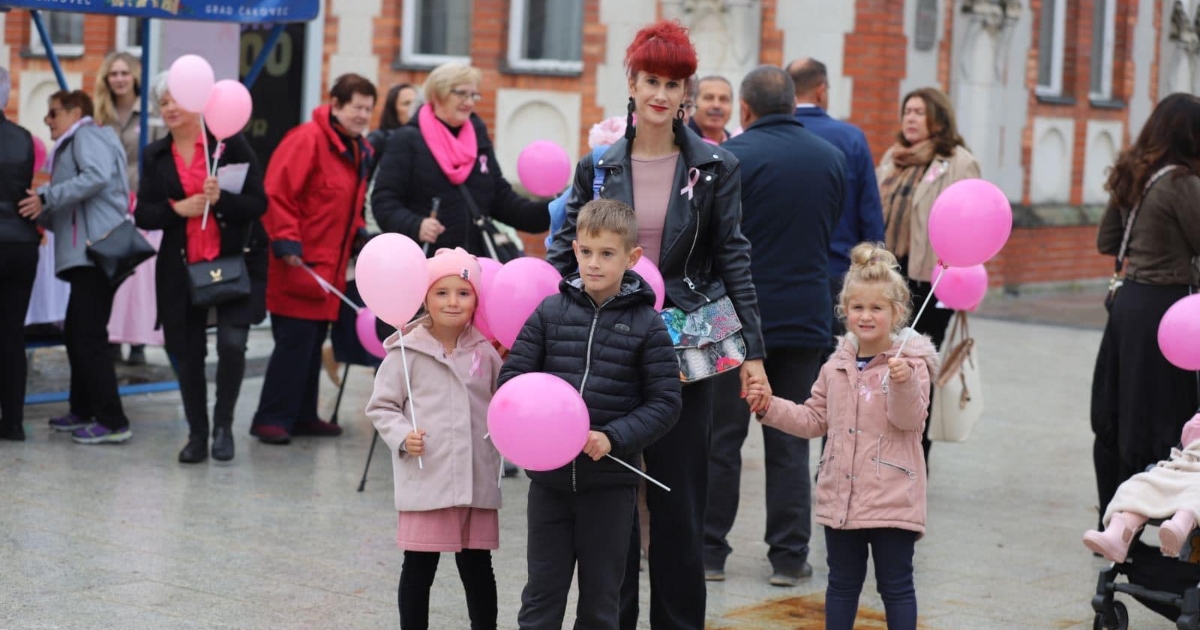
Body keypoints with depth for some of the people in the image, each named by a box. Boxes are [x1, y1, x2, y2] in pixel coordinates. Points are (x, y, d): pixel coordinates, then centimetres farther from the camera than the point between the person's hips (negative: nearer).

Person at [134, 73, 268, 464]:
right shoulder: (156, 156, 9)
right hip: (181, 267, 4)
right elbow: (143, 214, 5)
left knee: (232, 343, -16)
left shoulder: (230, 143, -3)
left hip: (235, 260, -3)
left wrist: (220, 199, -23)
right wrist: (178, 209, -13)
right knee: (187, 352, 6)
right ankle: (197, 434, 22)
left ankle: (223, 426, 4)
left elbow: (258, 203, -6)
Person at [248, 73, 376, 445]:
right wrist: (286, 242, -21)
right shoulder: (307, 140, -13)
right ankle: (272, 419, -2)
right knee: (295, 341, -8)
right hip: (298, 266, -8)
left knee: (313, 343, 13)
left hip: (329, 269, 8)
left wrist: (358, 235, 9)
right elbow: (278, 193, -18)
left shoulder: (360, 151, 14)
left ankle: (303, 415, 22)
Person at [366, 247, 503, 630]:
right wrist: (402, 437, -15)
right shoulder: (407, 351, -5)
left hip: (477, 481, 3)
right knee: (419, 568, 6)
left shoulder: (486, 350, 5)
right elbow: (381, 406, 0)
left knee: (477, 568, 13)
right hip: (425, 480, -3)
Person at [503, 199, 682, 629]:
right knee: (542, 592, 9)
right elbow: (512, 379, 3)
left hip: (610, 482, -1)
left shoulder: (647, 325, -4)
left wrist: (612, 438, -18)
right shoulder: (550, 312, 1)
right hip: (549, 476, 2)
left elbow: (665, 403, -6)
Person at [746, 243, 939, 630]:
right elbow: (814, 420, 17)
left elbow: (909, 419, -19)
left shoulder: (910, 362, -8)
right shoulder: (837, 366, 9)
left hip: (891, 496, -6)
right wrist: (770, 407, 8)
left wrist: (903, 384, -36)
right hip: (841, 495, 6)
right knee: (843, 582, 15)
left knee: (895, 585, 3)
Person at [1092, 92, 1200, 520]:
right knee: (1155, 424, -1)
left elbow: (1107, 242, 15)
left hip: (1129, 300, 8)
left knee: (1114, 418, 13)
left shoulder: (1130, 177, 8)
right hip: (1164, 305, -8)